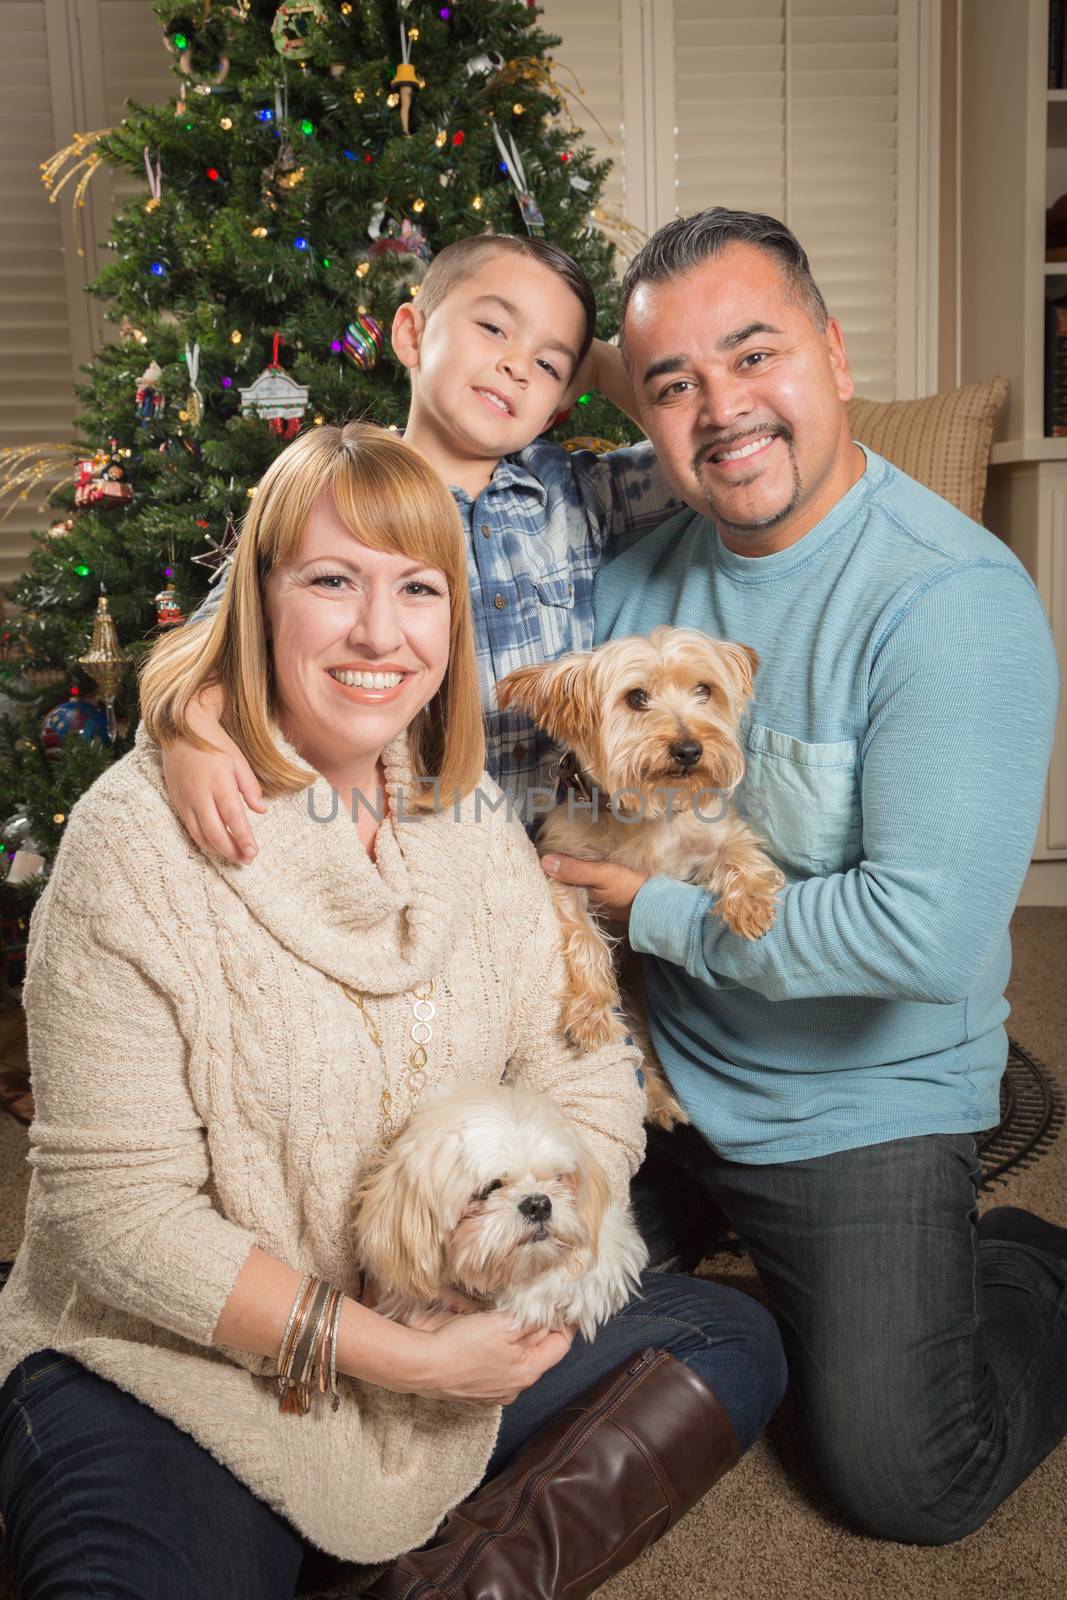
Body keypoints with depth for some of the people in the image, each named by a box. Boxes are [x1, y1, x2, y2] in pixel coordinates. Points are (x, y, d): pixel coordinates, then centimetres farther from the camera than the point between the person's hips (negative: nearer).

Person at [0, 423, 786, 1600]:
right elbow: (115, 1206, -18)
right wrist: (393, 1356, -19)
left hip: (446, 1350, 6)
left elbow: (585, 1080, 4)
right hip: (165, 1373, -5)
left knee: (731, 1344, 1)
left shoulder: (469, 817, 2)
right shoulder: (140, 836, -16)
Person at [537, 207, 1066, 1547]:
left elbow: (925, 932, -31)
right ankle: (712, 1215, 38)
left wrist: (655, 909, -20)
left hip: (862, 1105, -5)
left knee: (904, 1485, -2)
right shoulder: (640, 563, -3)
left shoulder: (956, 599, -24)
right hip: (658, 1068, 6)